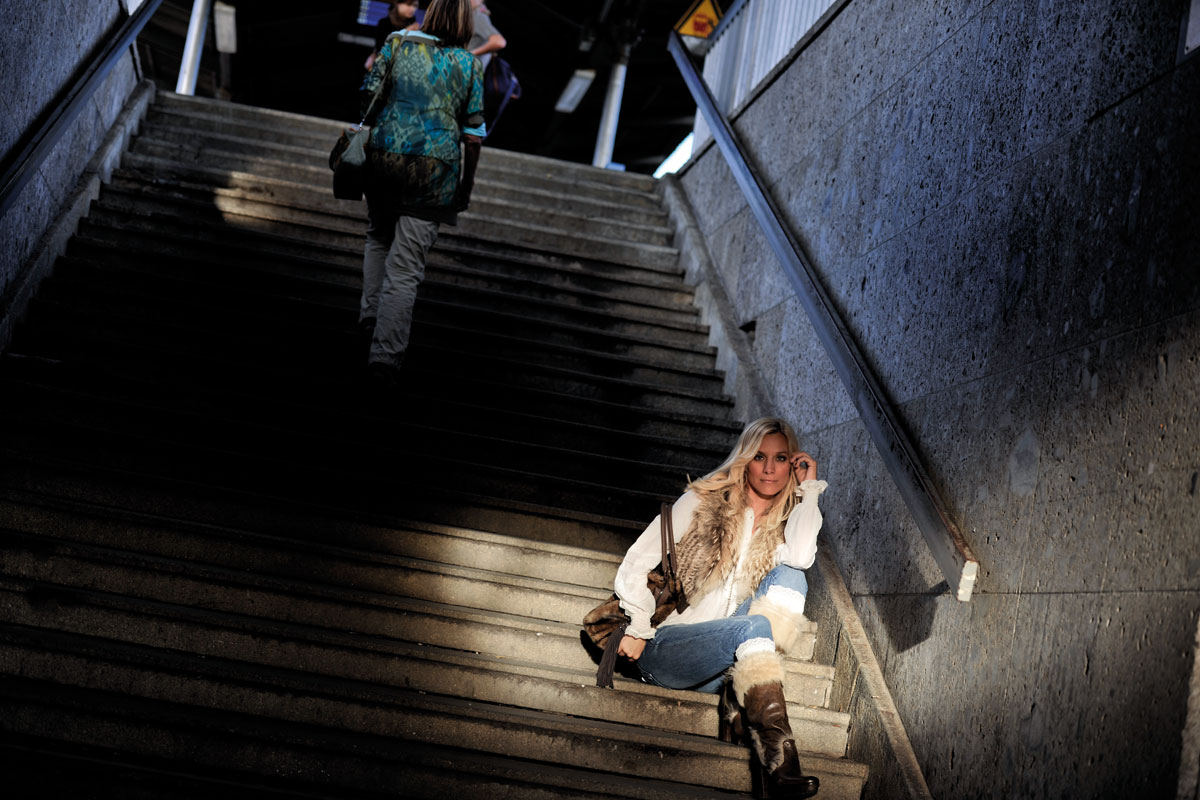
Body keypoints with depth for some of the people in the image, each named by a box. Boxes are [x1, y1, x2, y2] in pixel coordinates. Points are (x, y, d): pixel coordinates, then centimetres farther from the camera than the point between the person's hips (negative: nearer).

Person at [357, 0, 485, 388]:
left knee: (379, 237, 29)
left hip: (384, 155, 2)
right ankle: (385, 353, -2)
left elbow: (368, 95, 2)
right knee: (405, 263, 0)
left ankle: (371, 311, 25)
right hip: (436, 169, -2)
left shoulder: (397, 43, 3)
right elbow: (473, 134, 0)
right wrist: (466, 186, 9)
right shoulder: (469, 65, 1)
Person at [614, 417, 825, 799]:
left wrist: (809, 488, -8)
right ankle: (777, 762, -45)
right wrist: (638, 628, -9)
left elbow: (800, 558, -15)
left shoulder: (784, 523, 11)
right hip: (664, 648, -4)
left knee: (789, 577, -18)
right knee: (753, 627, -33)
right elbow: (638, 561, -1)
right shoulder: (703, 502, 2)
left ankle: (738, 704, -28)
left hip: (727, 662, 4)